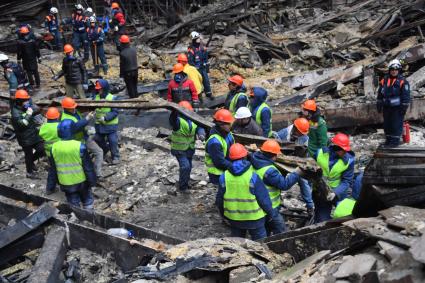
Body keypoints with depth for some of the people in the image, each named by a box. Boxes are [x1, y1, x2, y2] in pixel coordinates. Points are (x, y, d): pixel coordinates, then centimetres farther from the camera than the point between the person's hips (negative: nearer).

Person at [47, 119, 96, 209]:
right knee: (87, 201, 20)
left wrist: (50, 187, 10)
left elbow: (52, 171, 0)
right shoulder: (79, 146, -20)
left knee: (73, 204, 17)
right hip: (81, 182, -2)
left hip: (66, 184, 3)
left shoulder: (54, 148, -10)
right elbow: (88, 167, -13)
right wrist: (92, 181, 1)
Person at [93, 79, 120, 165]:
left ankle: (115, 157, 13)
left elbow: (115, 112, -17)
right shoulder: (96, 97, 1)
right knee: (98, 140, 18)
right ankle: (105, 149, 45)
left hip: (110, 125, -6)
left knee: (113, 141, -4)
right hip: (99, 125, 6)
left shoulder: (112, 98, -15)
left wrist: (105, 118, -26)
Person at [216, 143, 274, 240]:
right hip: (254, 218, -3)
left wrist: (223, 213, 18)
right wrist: (270, 212, 3)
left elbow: (219, 199, 1)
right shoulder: (253, 176, -20)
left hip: (233, 218, 3)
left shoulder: (224, 176, -9)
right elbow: (263, 198, -14)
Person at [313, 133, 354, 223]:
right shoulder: (320, 153, -12)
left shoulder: (349, 160, -15)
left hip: (339, 192, 0)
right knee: (322, 221, 4)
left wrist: (335, 193, -30)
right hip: (320, 192, 0)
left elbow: (347, 181, -16)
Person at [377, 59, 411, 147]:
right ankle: (388, 139, 23)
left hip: (397, 108, -5)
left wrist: (404, 107, -11)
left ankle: (395, 140, 5)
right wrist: (379, 105, 13)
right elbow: (380, 93, 14)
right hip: (386, 107, 6)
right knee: (387, 124, 11)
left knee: (396, 124, -3)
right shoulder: (384, 80, 7)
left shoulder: (402, 81, -8)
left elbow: (406, 95, -8)